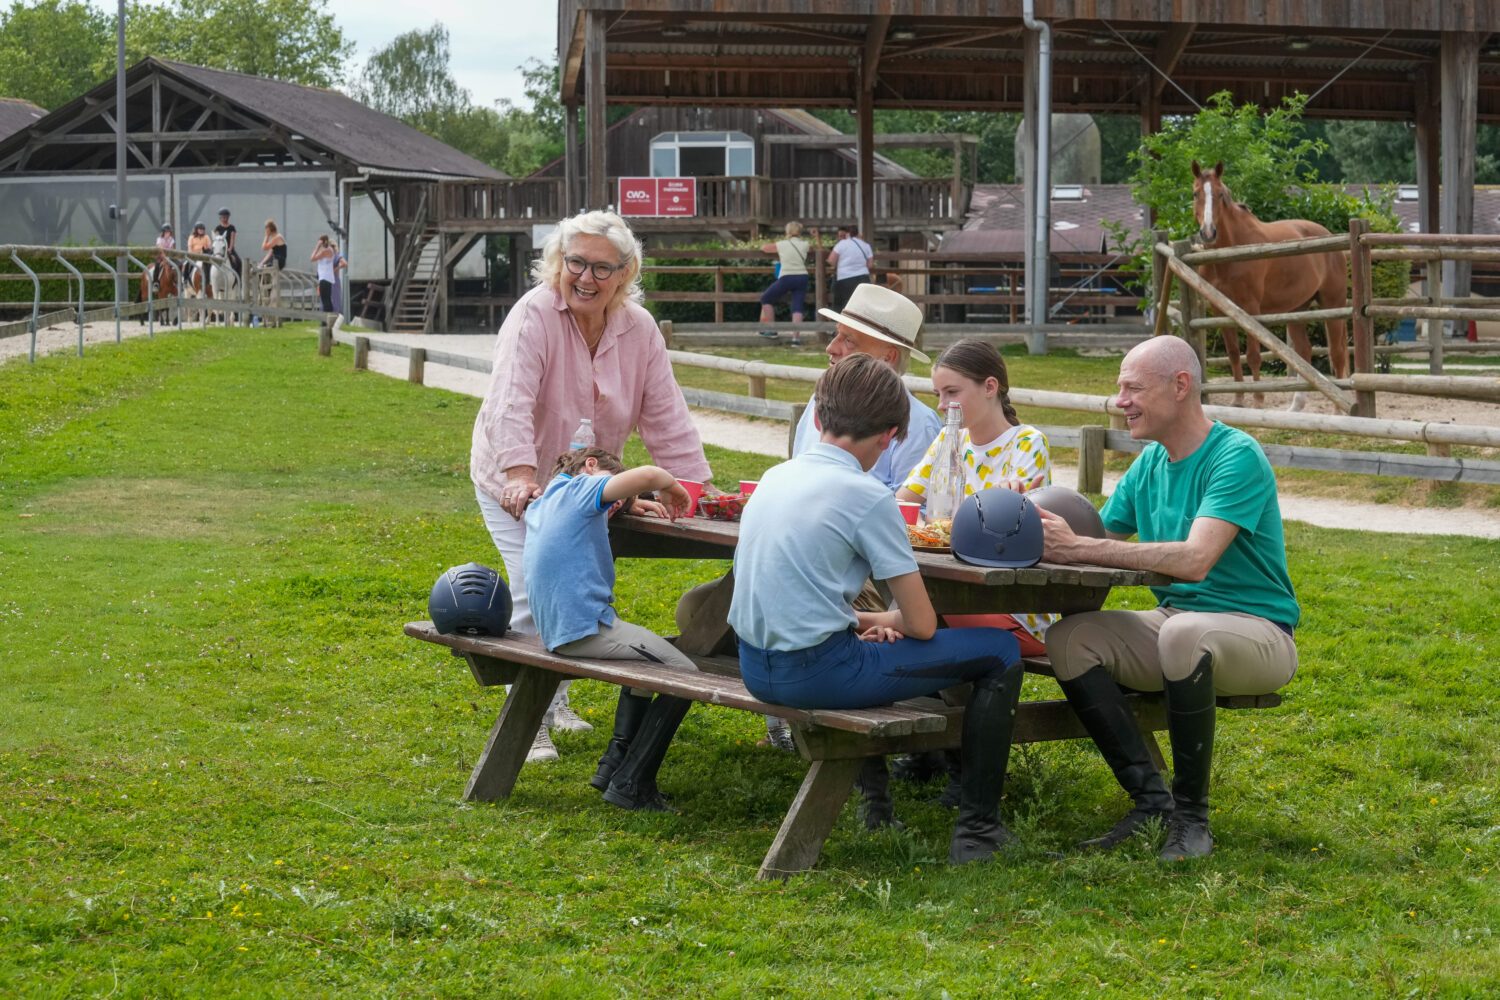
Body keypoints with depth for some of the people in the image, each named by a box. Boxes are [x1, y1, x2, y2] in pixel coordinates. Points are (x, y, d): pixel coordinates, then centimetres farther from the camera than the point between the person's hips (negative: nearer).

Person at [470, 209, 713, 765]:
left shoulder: (639, 329, -7)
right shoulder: (534, 315, -23)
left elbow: (666, 417, -4)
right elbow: (511, 403, -35)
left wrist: (696, 487, -11)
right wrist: (521, 476, -49)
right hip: (517, 479, -5)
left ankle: (555, 699, 30)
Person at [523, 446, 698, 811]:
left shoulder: (541, 505, 21)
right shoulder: (580, 487, -5)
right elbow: (646, 476, -21)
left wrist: (629, 503, 24)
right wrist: (672, 488, 1)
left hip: (556, 631, 10)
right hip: (587, 627, -10)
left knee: (650, 653, 31)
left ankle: (615, 763, 22)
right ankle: (630, 785, -6)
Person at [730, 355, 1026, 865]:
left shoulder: (775, 475, 8)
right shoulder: (866, 496, -13)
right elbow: (922, 625, -9)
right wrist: (884, 619, 13)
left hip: (755, 668, 8)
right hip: (816, 673, -8)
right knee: (1000, 652, 2)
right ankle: (977, 830, 5)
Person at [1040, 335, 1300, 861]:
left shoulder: (1236, 456, -16)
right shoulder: (1149, 464, 10)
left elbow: (1195, 560, -29)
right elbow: (1096, 540, 6)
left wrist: (1078, 547, -31)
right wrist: (1039, 533, -16)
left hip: (1256, 632, -7)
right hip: (1174, 619, 7)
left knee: (1184, 633, -39)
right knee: (1069, 637, -17)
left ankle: (1191, 815, -23)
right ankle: (1150, 797, -15)